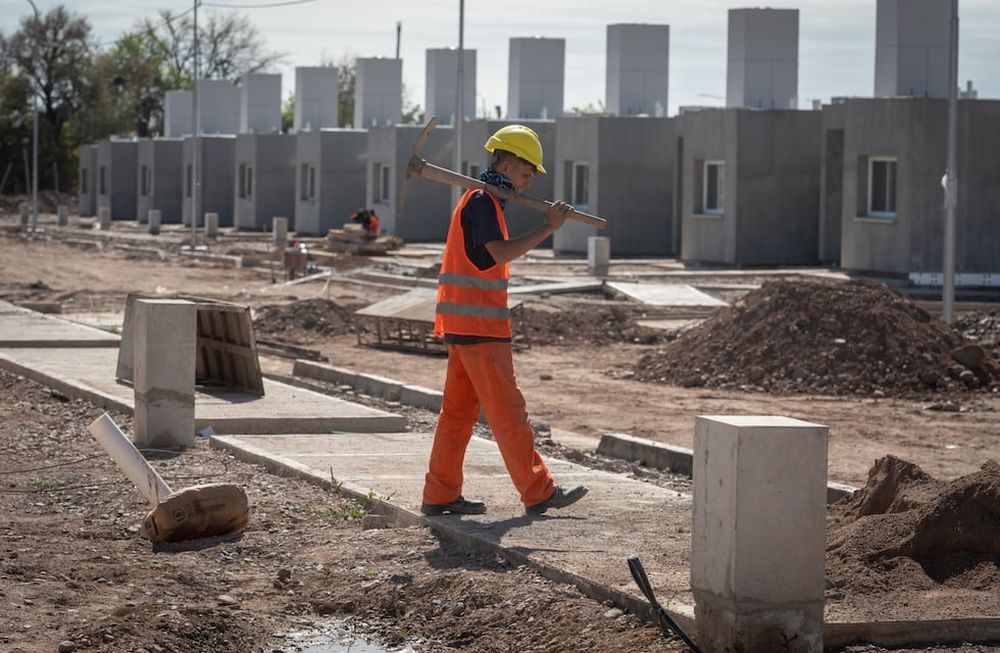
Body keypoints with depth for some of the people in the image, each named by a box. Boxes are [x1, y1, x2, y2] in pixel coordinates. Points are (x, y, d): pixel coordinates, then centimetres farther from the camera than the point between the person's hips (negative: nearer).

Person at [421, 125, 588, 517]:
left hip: (463, 322, 10)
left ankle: (440, 495, 11)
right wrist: (548, 228, -24)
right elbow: (500, 253, -26)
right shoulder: (482, 201, -12)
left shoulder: (479, 199, 20)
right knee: (507, 409, -6)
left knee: (459, 410, 10)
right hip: (478, 323, -10)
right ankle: (539, 493, -4)